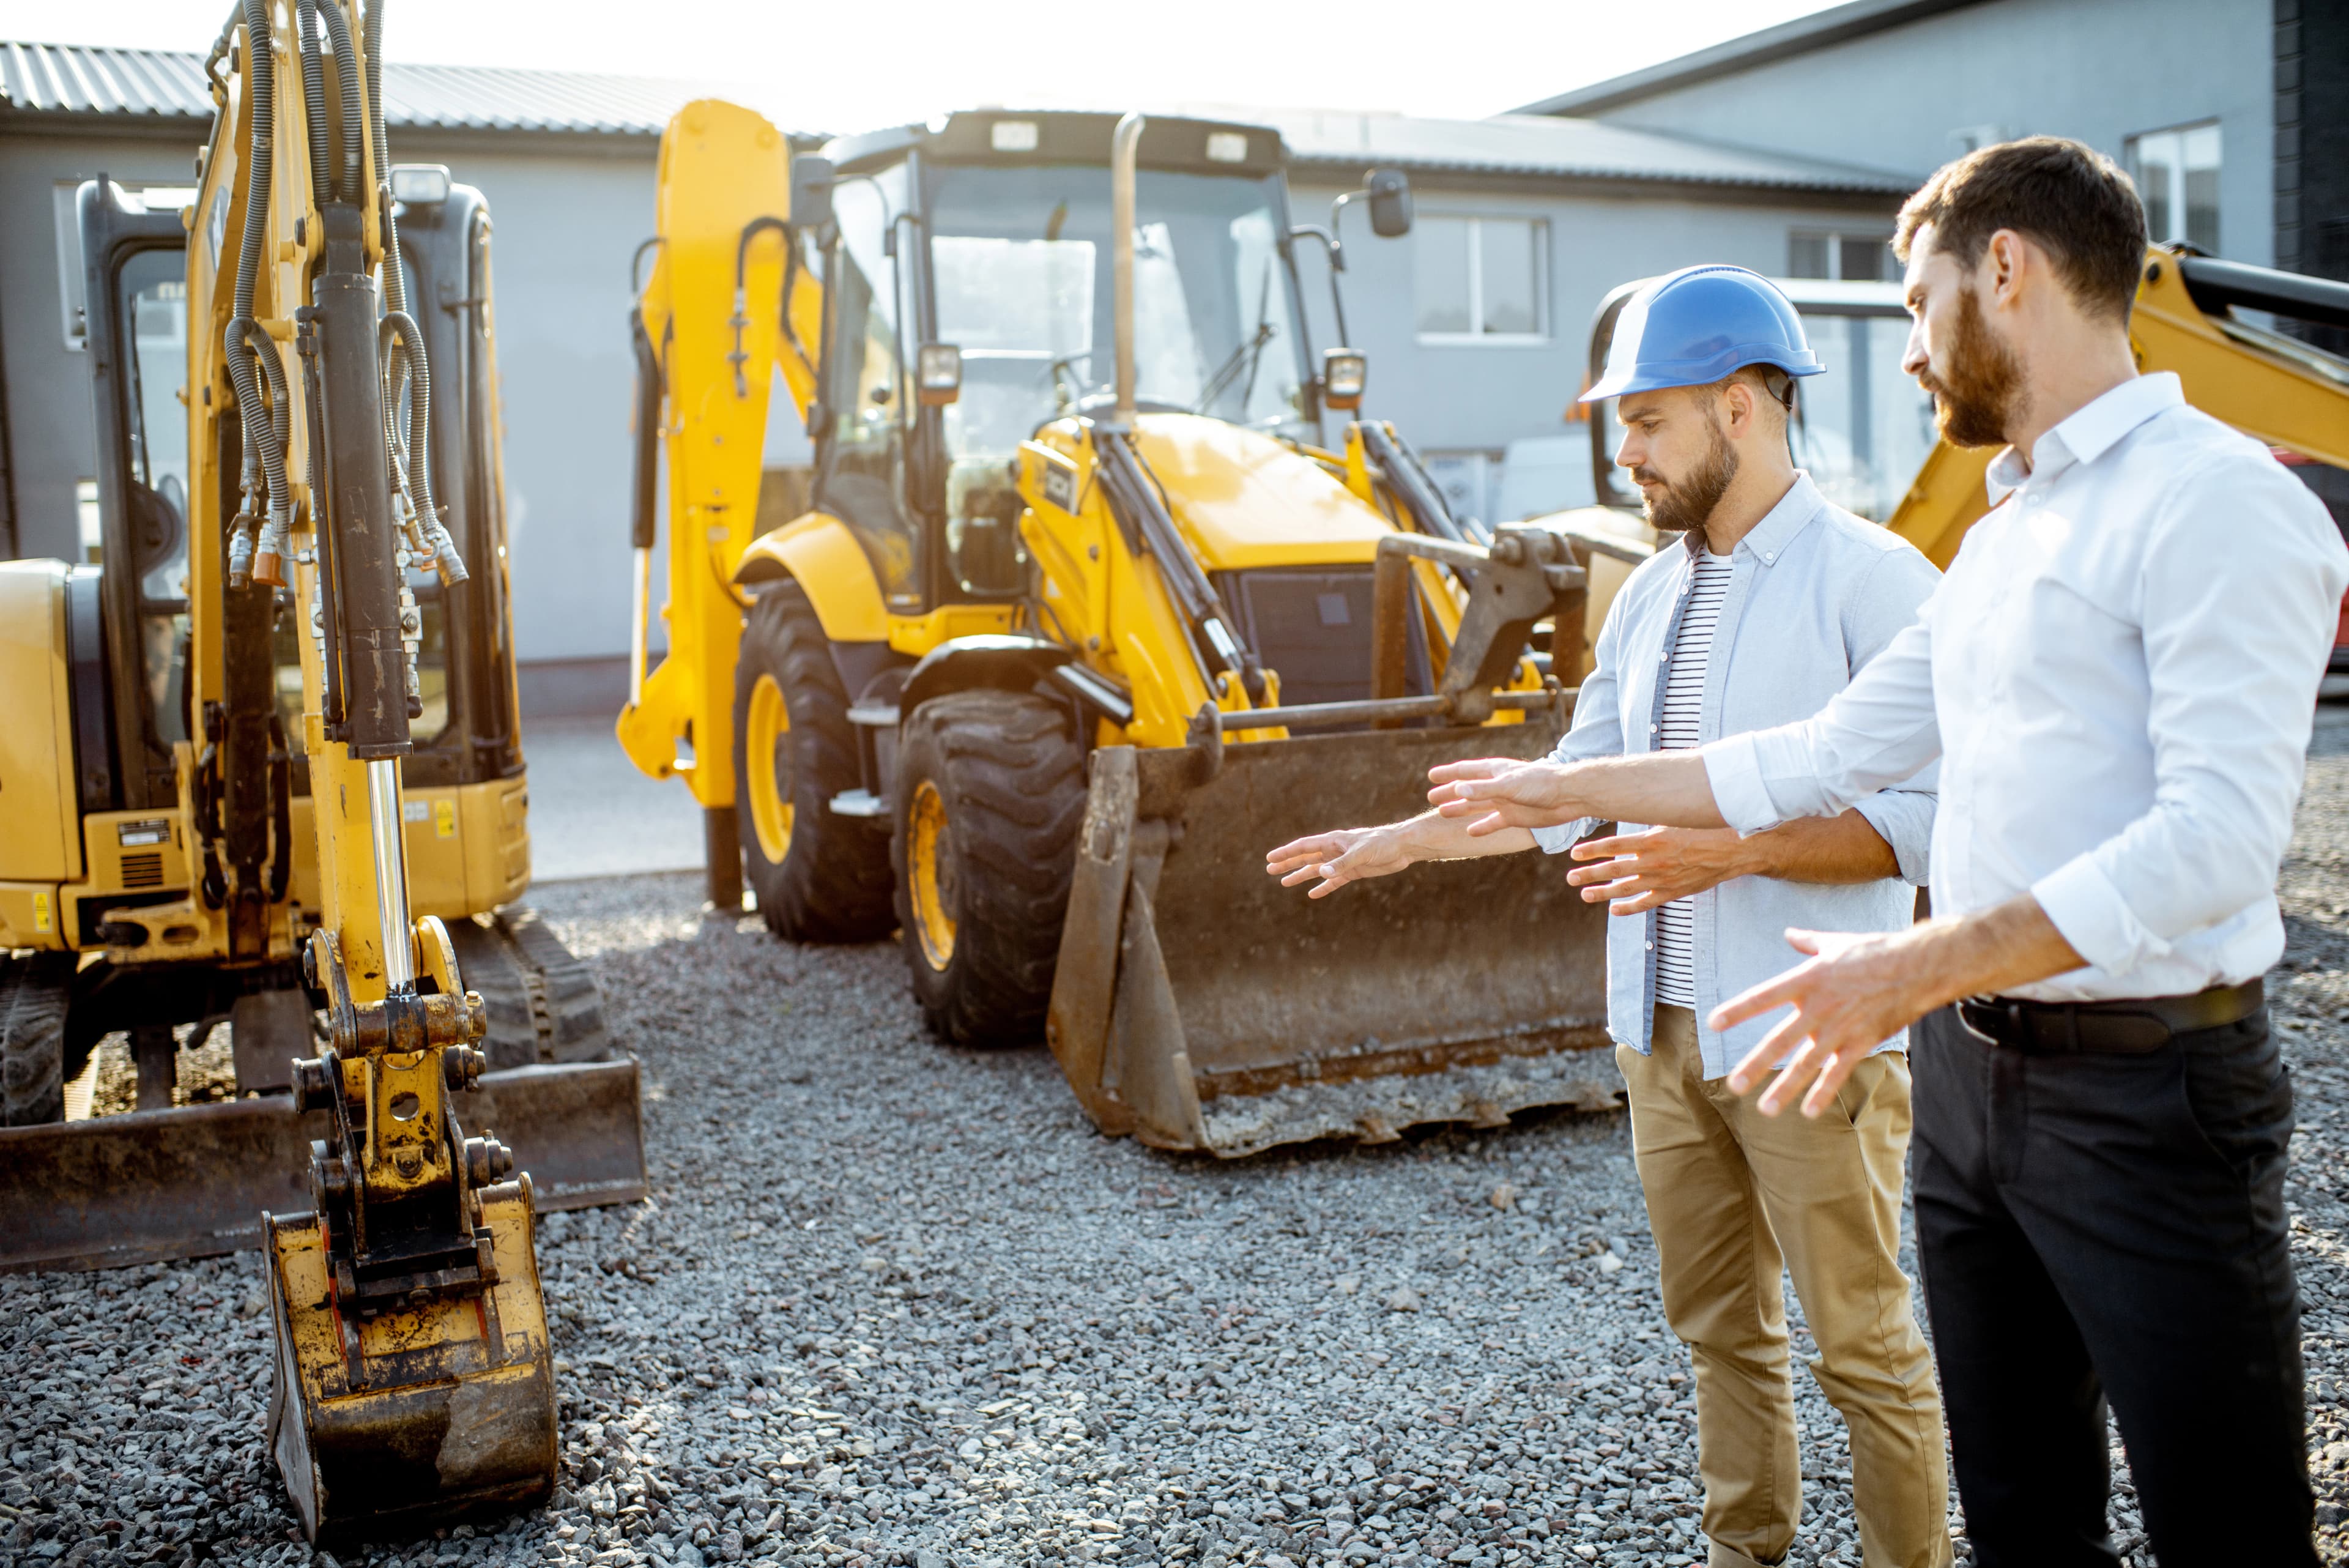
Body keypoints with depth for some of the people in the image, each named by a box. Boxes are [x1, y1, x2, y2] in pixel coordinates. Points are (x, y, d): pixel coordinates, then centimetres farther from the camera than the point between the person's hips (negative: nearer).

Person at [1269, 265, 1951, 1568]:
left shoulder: (1870, 580, -10)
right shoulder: (1649, 599, 11)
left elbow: (1929, 812, -16)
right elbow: (1573, 787, 19)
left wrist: (1728, 851, -24)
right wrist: (1398, 841, 13)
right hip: (1665, 1023, 7)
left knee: (1861, 1342, 2)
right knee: (1717, 1323, 17)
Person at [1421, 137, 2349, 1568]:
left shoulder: (2217, 503, -12)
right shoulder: (1999, 537, 16)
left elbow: (2218, 835, -22)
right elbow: (1825, 757, 21)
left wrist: (1919, 966, -28)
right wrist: (1571, 788, 23)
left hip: (2147, 1089, -8)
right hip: (1972, 1070, 8)